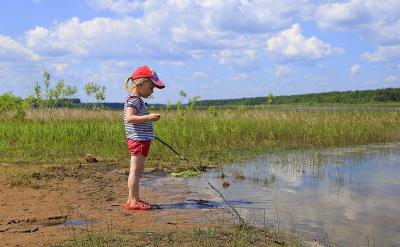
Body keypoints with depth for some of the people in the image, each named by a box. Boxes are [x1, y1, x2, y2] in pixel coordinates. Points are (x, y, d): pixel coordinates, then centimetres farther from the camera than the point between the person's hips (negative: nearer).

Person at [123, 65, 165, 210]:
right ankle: (133, 201, -3)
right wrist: (148, 117, -29)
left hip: (142, 140, 11)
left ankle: (133, 199, 21)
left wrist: (149, 118, 16)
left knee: (137, 171, 14)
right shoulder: (133, 99, -12)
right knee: (135, 170, -7)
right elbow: (129, 118, -26)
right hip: (138, 140, -11)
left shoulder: (138, 100, 19)